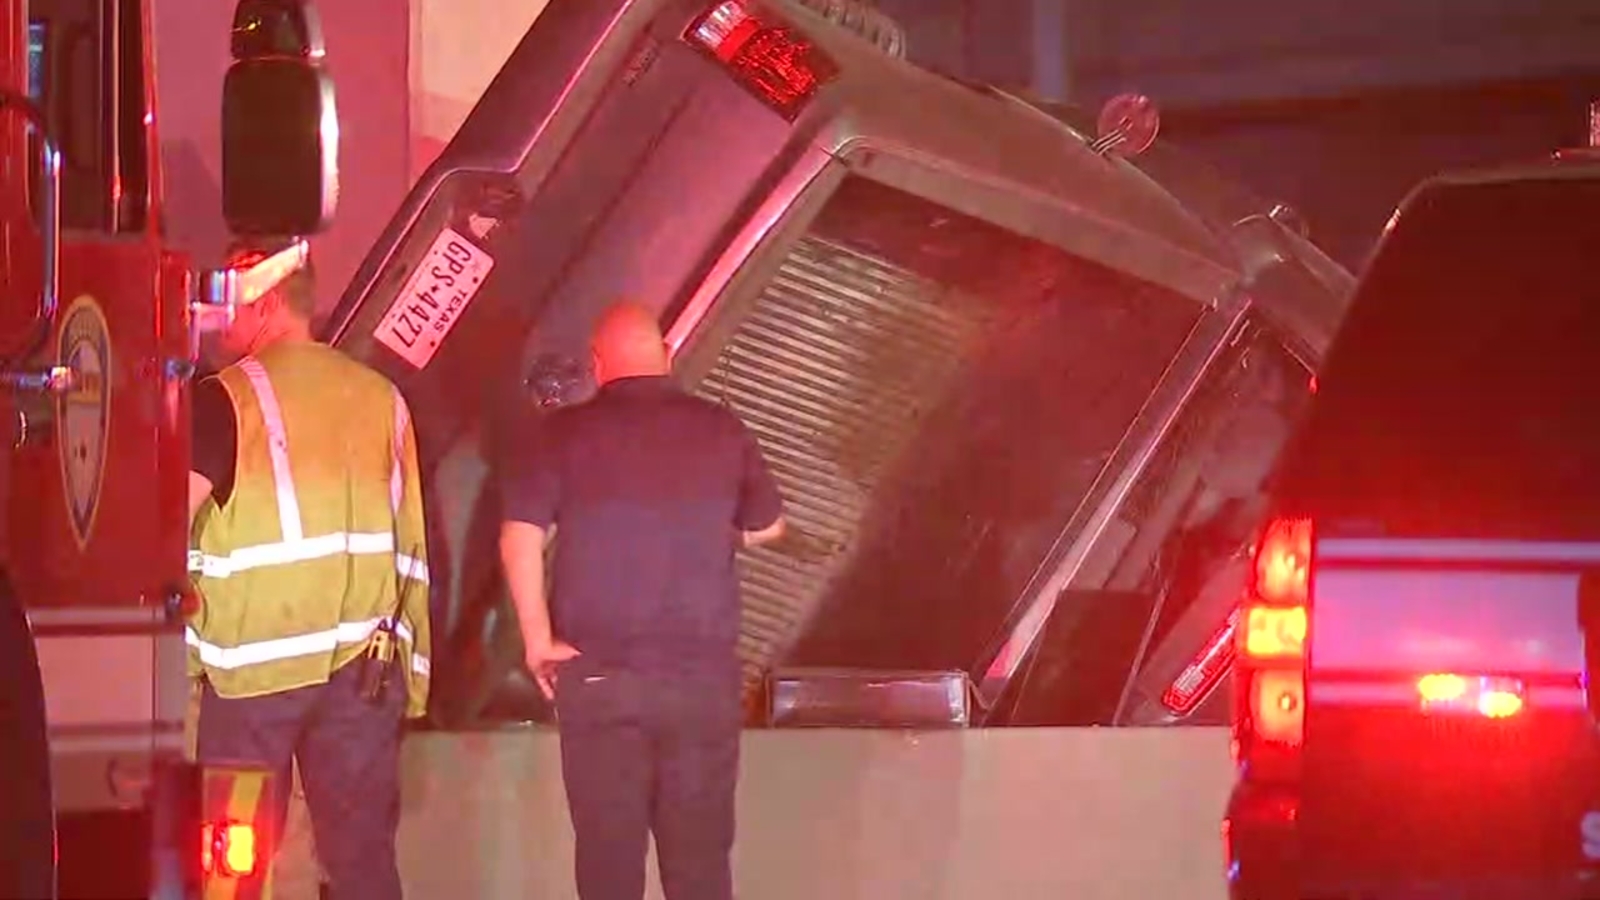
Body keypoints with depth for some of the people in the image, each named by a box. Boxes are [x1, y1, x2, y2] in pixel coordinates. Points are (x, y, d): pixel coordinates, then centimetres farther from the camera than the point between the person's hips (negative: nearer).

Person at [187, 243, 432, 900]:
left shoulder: (227, 397, -5)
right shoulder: (380, 396, 11)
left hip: (252, 659, -4)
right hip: (364, 665, 4)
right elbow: (409, 543, 13)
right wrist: (409, 673, 18)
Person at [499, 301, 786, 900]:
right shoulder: (722, 430, 2)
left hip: (597, 672, -1)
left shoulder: (567, 433, -3)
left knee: (609, 850, 4)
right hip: (703, 672, 1)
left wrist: (537, 638, -4)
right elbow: (767, 527, 15)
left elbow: (520, 535, -11)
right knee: (700, 851, 7)